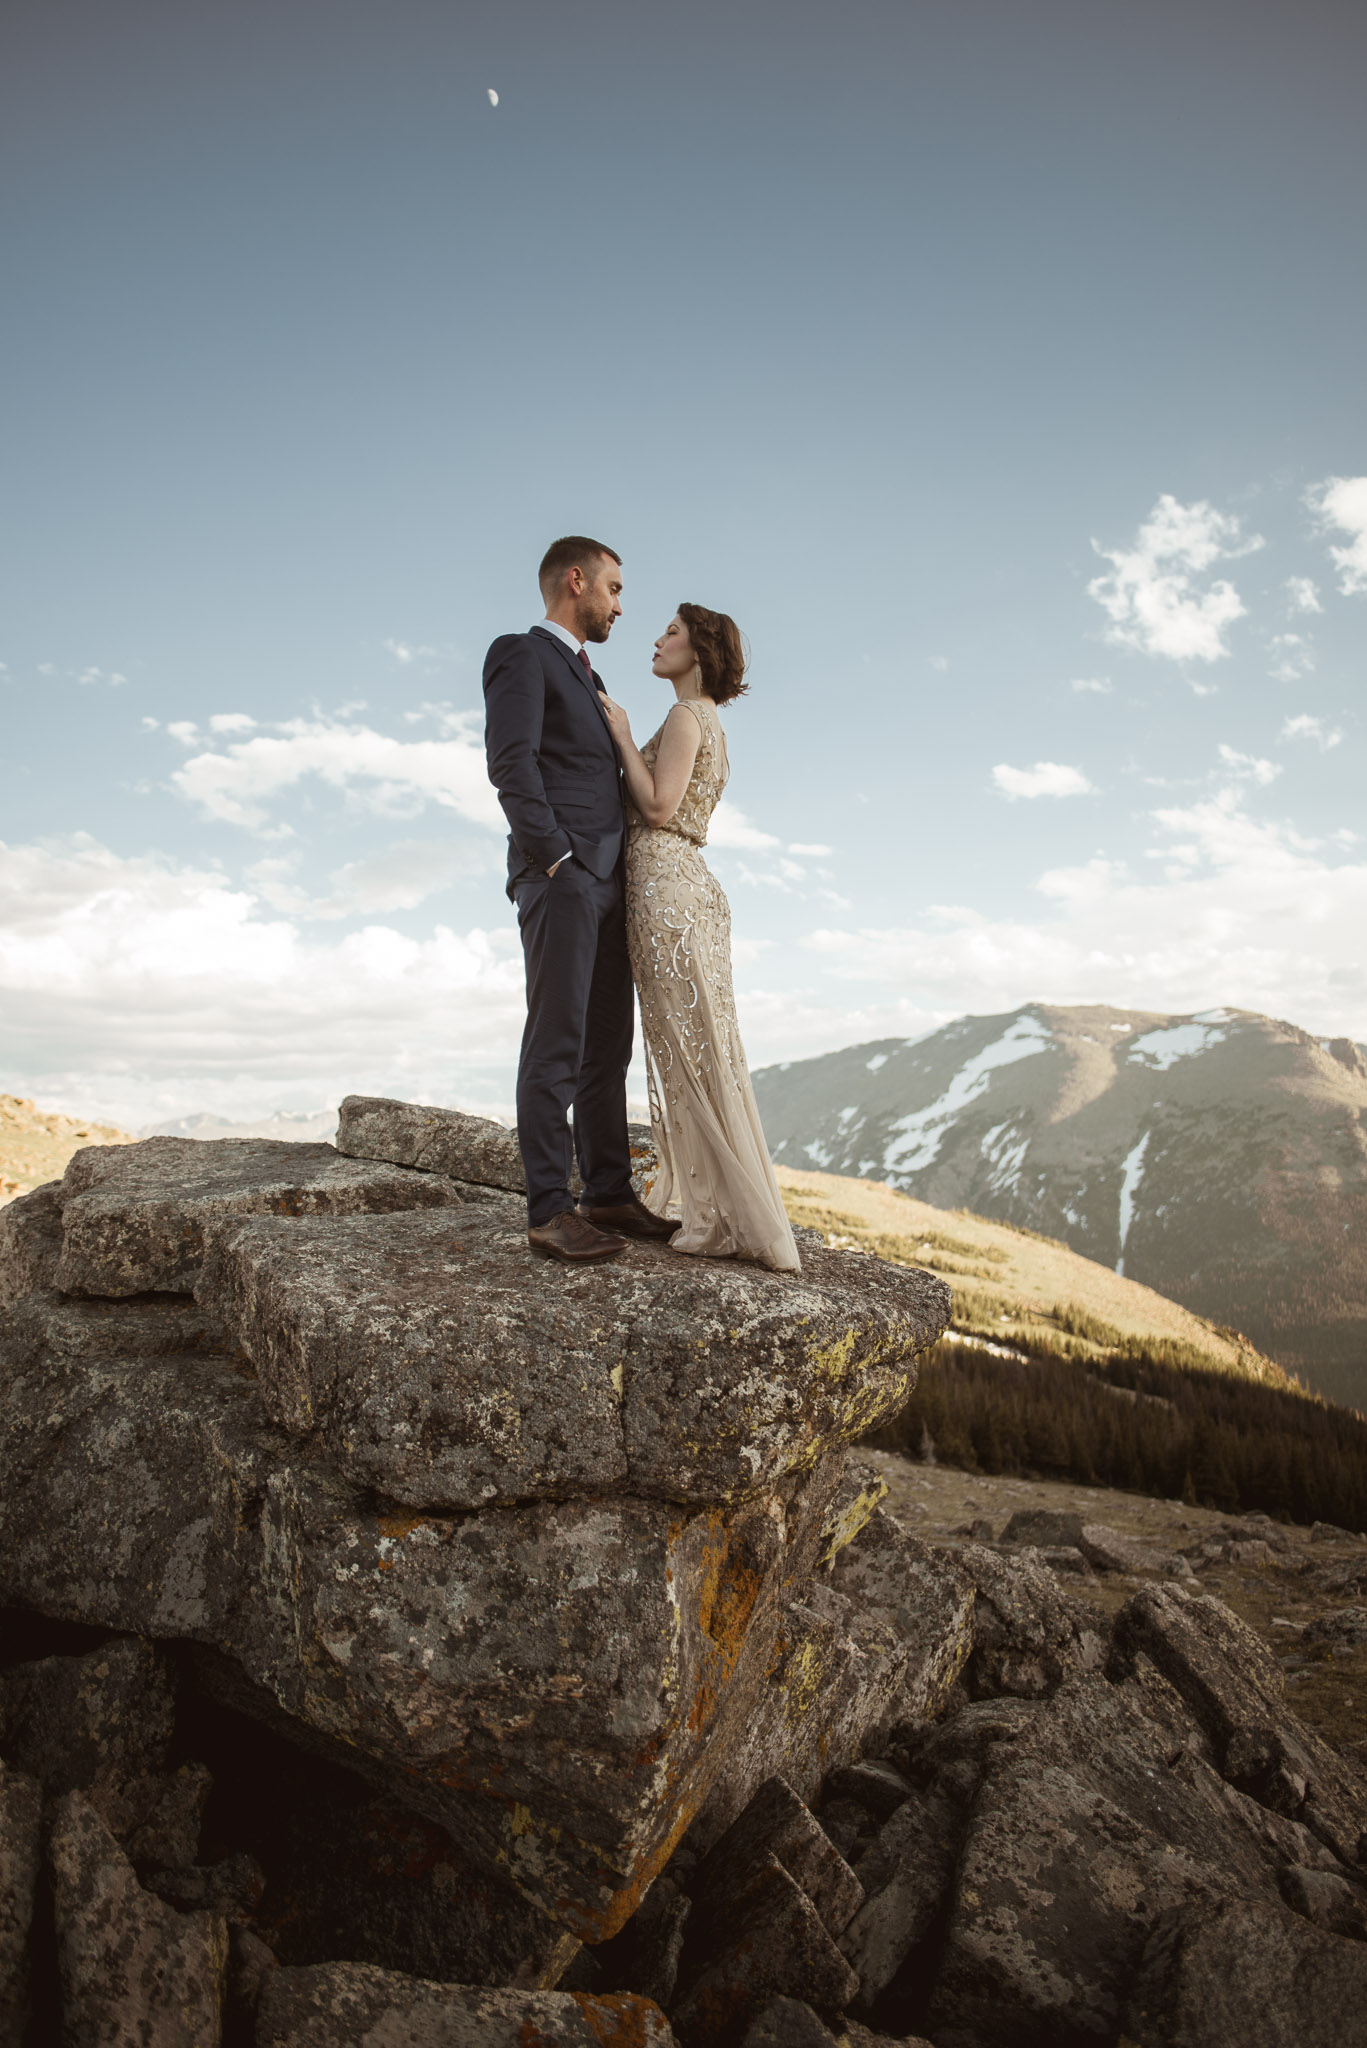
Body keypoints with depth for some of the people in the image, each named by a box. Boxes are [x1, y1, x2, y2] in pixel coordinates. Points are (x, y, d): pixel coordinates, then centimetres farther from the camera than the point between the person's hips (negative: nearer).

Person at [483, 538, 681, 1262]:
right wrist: (555, 855, -17)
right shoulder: (522, 655, 0)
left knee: (608, 1047, 8)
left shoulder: (585, 677, 28)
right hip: (559, 878, -9)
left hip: (605, 882, 9)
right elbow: (511, 763, -13)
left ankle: (608, 1194, 14)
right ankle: (549, 1212, -6)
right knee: (556, 1047, -9)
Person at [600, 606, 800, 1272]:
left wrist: (622, 736, -7)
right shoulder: (709, 724, 22)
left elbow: (658, 807, -17)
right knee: (703, 1054, 9)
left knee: (689, 1051, -7)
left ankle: (736, 1221, -2)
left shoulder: (686, 715, -6)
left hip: (665, 886, -10)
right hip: (690, 885, 10)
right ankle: (723, 1214, 14)